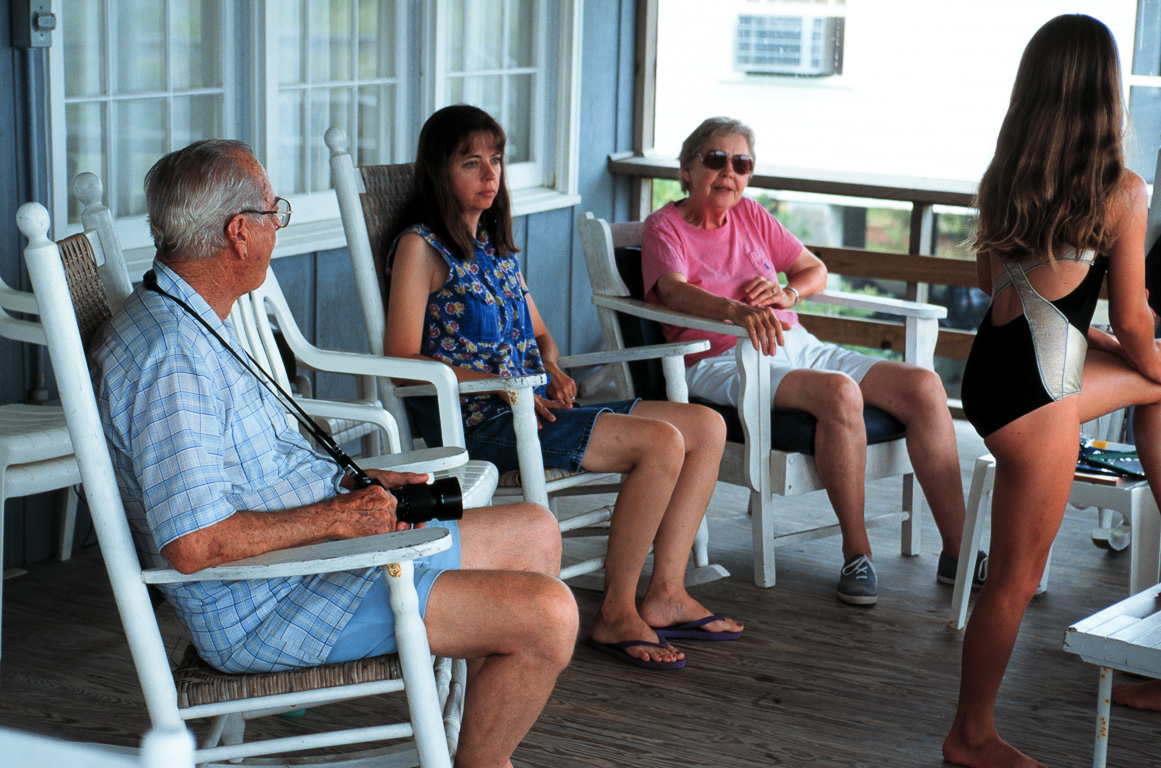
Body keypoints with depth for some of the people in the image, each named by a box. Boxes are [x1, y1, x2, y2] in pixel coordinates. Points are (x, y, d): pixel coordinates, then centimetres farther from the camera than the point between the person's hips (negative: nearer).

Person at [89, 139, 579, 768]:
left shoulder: (193, 325, 12)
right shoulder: (171, 355, -23)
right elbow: (194, 544, -30)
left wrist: (359, 479, 8)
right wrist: (339, 516, -20)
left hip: (328, 544, 11)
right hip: (266, 610, -11)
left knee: (534, 532, 18)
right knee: (547, 615, -19)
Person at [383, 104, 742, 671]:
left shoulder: (495, 243, 20)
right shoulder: (421, 247, -4)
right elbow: (402, 360, -12)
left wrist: (554, 371, 4)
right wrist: (496, 383, -18)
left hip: (536, 407, 9)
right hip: (479, 421, -9)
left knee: (707, 427, -2)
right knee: (661, 443, -24)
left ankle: (664, 595, -2)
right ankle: (616, 615, -15)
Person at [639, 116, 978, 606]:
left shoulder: (750, 215, 20)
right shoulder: (664, 226, 3)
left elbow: (815, 270, 24)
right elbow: (674, 291, -18)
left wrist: (787, 294, -1)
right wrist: (739, 310, -38)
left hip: (797, 346, 7)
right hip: (723, 360, -7)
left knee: (925, 386, -13)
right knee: (839, 392, -35)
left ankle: (957, 553, -10)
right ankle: (856, 554, -23)